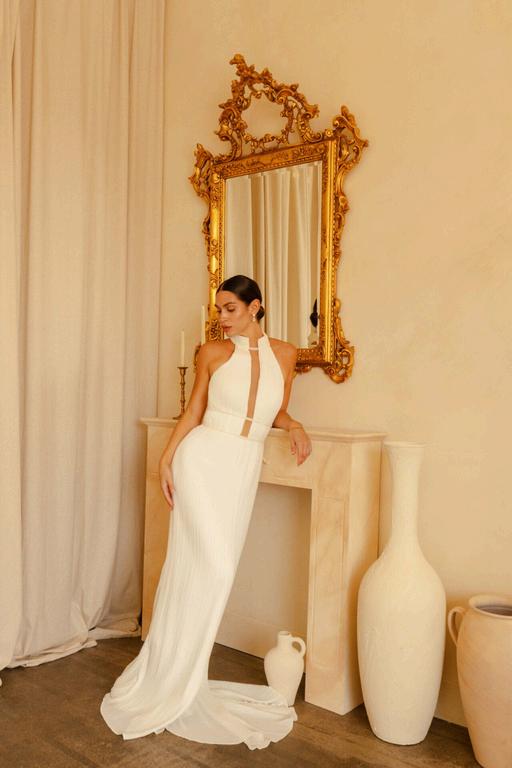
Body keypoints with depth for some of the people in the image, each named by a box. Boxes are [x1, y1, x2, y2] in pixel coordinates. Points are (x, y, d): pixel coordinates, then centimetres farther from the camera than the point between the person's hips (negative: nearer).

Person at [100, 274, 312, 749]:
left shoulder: (284, 354, 9)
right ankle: (170, 686, 6)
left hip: (244, 469, 3)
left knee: (197, 567, 7)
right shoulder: (212, 353, 2)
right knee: (214, 566, -11)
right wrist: (166, 457, -3)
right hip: (204, 458, -3)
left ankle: (171, 676, 22)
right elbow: (193, 412, 5)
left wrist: (294, 426, -3)